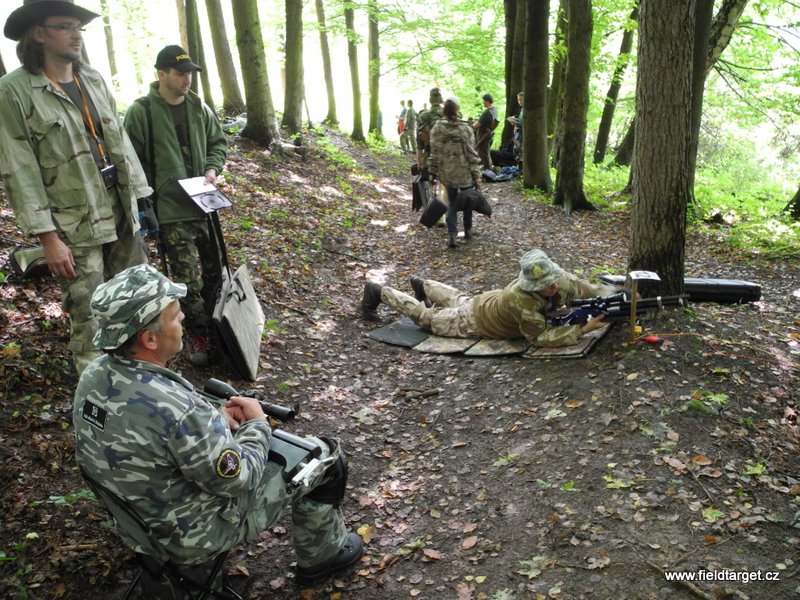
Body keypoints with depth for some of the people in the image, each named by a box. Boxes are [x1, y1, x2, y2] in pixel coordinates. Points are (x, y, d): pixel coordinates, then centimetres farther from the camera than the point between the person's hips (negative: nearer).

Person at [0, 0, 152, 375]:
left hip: (123, 216, 6)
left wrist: (141, 199, 11)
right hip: (75, 228, -6)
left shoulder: (93, 80, 11)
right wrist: (48, 237, -15)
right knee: (90, 323, 0)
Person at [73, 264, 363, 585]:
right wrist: (258, 424, -8)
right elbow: (237, 479, -24)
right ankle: (322, 554, 30)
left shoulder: (93, 376, -13)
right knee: (323, 456, 5)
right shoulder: (178, 410, -38)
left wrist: (214, 418, -1)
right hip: (195, 535, -7)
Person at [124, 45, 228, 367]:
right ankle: (199, 335, 15)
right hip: (171, 211, -5)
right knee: (188, 279, -3)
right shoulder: (141, 112, -9)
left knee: (214, 272, 14)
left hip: (204, 205, 5)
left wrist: (213, 169, -2)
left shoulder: (199, 107, 6)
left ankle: (213, 325, 33)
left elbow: (218, 143, 17)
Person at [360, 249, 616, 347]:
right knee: (428, 317, 13)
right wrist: (583, 329, -46)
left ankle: (423, 285, 59)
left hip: (487, 301, 6)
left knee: (458, 300, 36)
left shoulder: (557, 278, -24)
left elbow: (585, 288, -10)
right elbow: (542, 337, -41)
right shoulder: (521, 300, -45)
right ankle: (378, 292, 28)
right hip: (474, 321, -6)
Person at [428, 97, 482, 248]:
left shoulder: (437, 129, -5)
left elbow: (435, 152, -2)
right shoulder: (466, 128, -9)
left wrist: (433, 172, 6)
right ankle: (467, 230, 31)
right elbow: (471, 152, -8)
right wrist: (476, 174, -3)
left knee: (452, 203, 10)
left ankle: (452, 234, -4)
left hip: (447, 173, 1)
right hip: (465, 172, -1)